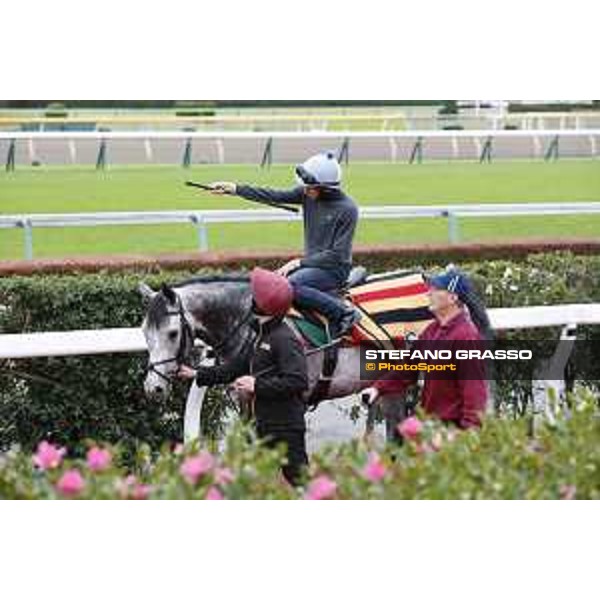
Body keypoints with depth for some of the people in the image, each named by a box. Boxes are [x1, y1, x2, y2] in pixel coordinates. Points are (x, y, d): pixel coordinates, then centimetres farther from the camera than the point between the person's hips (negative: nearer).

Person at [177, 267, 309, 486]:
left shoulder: (285, 339, -17)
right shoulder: (261, 338, 15)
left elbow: (298, 381, -25)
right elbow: (236, 367, 24)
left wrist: (257, 385, -24)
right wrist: (198, 375, 22)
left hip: (286, 427, -10)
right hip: (265, 427, 10)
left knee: (297, 477, -9)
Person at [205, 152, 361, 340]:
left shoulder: (347, 209, -19)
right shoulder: (307, 194, -1)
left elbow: (337, 254, -19)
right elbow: (274, 196, -2)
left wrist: (300, 263, -19)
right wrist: (233, 188, -7)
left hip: (335, 268, -8)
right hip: (312, 262, 8)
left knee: (291, 286, -30)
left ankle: (345, 313, -22)